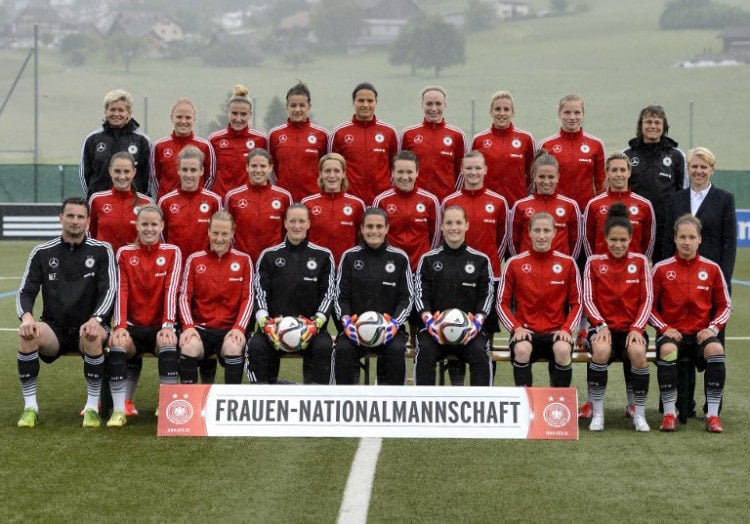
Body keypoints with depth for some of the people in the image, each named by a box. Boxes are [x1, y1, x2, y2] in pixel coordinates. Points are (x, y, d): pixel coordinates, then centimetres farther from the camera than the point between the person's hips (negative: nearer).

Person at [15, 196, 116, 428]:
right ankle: (30, 407, -20)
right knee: (26, 334, -31)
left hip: (87, 326, -1)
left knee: (93, 337, -38)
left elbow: (109, 290, -4)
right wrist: (26, 317, -19)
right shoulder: (42, 252, 8)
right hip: (54, 328, 1)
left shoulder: (101, 251, 4)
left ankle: (92, 407, -23)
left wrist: (95, 320, -24)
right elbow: (25, 291, 4)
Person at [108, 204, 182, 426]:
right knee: (117, 343, -31)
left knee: (169, 343, -34)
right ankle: (118, 410, -29)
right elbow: (121, 292, -4)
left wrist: (167, 326, -21)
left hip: (159, 327, -1)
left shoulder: (172, 252, 3)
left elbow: (171, 290, -9)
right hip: (133, 326, 1)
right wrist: (119, 326, -18)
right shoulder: (125, 253, 6)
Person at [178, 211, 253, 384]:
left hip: (230, 329, -1)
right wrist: (188, 326, -13)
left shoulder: (243, 260, 6)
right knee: (189, 346, -31)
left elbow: (248, 297, 3)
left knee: (233, 347, -33)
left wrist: (239, 328, -12)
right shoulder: (194, 260, 7)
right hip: (200, 327, 1)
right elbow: (185, 296, 3)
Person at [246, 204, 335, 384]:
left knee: (324, 346, -32)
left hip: (310, 324, -1)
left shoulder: (322, 256, 9)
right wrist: (264, 322, -13)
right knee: (256, 346, -29)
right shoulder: (269, 256, 11)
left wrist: (317, 323, -12)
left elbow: (329, 293, 4)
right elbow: (259, 291, 5)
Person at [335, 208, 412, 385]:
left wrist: (395, 322, -13)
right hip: (355, 326, 0)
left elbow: (406, 297, 5)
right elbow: (341, 296, 8)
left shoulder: (399, 258, 7)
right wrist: (346, 320, -12)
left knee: (396, 350, -32)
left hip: (389, 327, 0)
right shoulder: (350, 257, 8)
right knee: (343, 349, -30)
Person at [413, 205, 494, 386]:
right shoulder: (428, 260, 12)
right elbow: (420, 294, 6)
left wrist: (477, 321, -11)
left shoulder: (480, 260, 11)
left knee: (479, 352, -30)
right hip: (435, 327, 0)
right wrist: (429, 320, -12)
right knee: (425, 351, -29)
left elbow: (486, 295, 7)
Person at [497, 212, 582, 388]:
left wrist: (566, 329, -7)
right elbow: (502, 303, 7)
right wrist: (516, 327, -9)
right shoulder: (514, 263, 3)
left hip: (556, 332, 0)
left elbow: (576, 303, 9)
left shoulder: (567, 263, 4)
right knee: (522, 349, -35)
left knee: (563, 350, -33)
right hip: (526, 331, 0)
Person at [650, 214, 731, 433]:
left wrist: (713, 328, -6)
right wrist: (664, 328, -10)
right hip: (672, 333, -1)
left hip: (701, 333, 1)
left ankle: (712, 415, -25)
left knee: (716, 349, -34)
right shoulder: (661, 269, 2)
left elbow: (725, 306, 11)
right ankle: (669, 414, -26)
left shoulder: (712, 269, 5)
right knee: (667, 350, -36)